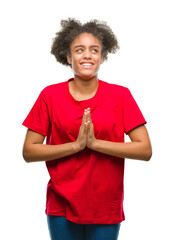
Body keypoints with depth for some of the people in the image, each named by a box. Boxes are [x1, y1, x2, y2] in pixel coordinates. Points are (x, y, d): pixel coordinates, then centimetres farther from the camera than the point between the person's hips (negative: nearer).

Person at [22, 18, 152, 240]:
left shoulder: (120, 95, -4)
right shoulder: (50, 95, -3)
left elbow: (145, 150, -9)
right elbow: (28, 152, -6)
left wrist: (94, 142, -18)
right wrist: (76, 145, -18)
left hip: (106, 207, 0)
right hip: (61, 205, 0)